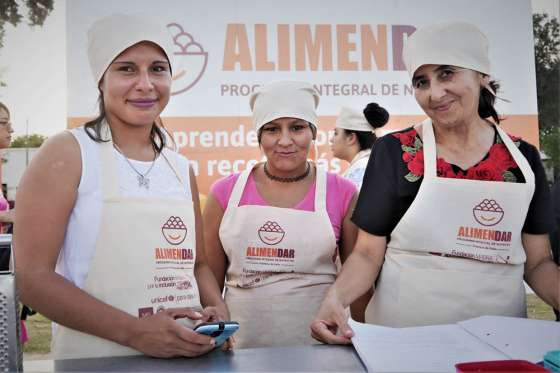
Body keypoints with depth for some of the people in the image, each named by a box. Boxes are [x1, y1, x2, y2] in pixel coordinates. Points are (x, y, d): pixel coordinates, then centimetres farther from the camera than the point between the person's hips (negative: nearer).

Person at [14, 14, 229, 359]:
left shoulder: (182, 169, 7)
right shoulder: (67, 154, -7)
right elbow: (33, 277, -12)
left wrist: (220, 313, -5)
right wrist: (133, 331, -20)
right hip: (94, 359, -4)